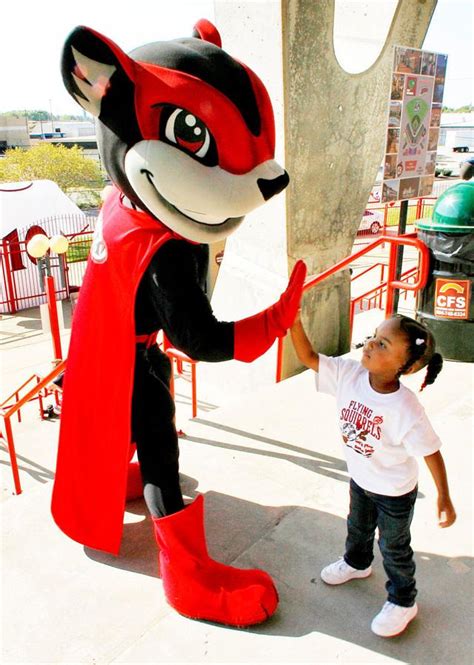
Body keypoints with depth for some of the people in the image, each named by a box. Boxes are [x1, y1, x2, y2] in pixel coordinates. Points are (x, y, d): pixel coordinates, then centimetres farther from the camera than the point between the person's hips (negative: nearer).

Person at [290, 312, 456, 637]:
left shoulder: (406, 410, -37)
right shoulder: (349, 374, -24)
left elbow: (431, 453, -24)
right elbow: (309, 357, -23)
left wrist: (444, 499, -18)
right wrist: (294, 321, -37)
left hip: (395, 492, -5)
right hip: (360, 479, 6)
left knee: (394, 547, 18)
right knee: (358, 527, 32)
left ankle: (403, 602, 44)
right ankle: (357, 562, 63)